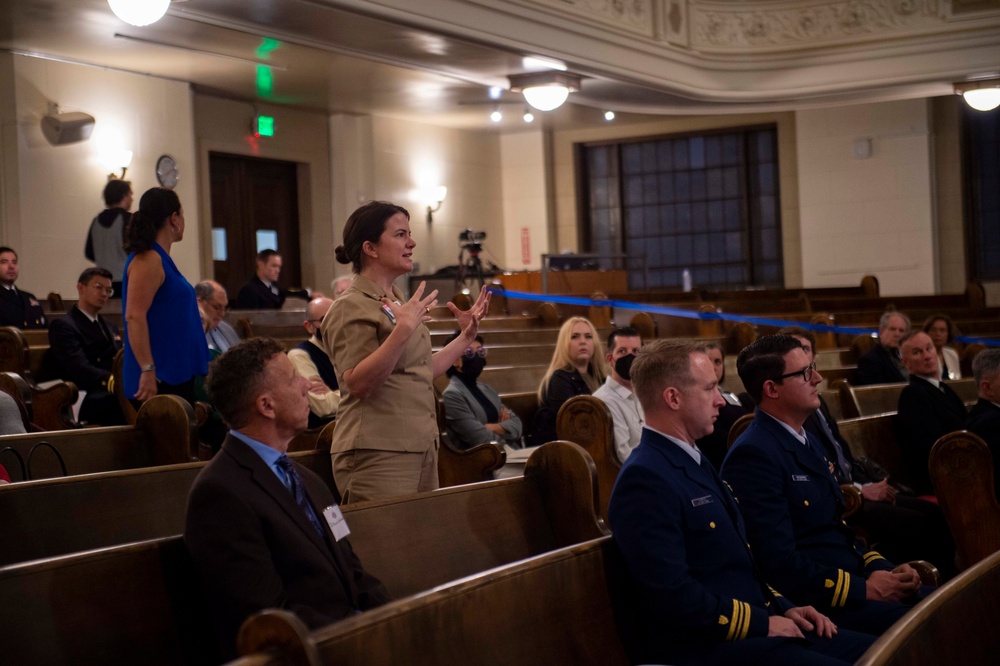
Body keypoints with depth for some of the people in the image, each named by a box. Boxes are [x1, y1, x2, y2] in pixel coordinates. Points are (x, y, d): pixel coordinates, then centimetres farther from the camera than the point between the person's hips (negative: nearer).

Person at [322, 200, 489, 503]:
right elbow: (358, 384, -22)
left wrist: (466, 336, 20)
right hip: (377, 454, -8)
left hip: (421, 449, 9)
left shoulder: (399, 300, 16)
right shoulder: (351, 309, -11)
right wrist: (403, 329, -27)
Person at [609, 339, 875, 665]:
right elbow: (673, 596, -24)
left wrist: (782, 607, 9)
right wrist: (762, 623, -14)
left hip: (754, 628, 10)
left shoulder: (693, 461, 16)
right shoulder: (644, 479, -17)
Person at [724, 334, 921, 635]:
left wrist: (880, 568, 5)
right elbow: (781, 564, -20)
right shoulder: (753, 455, -15)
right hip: (816, 607, -9)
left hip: (854, 582, 9)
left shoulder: (805, 440, 16)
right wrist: (864, 589, -15)